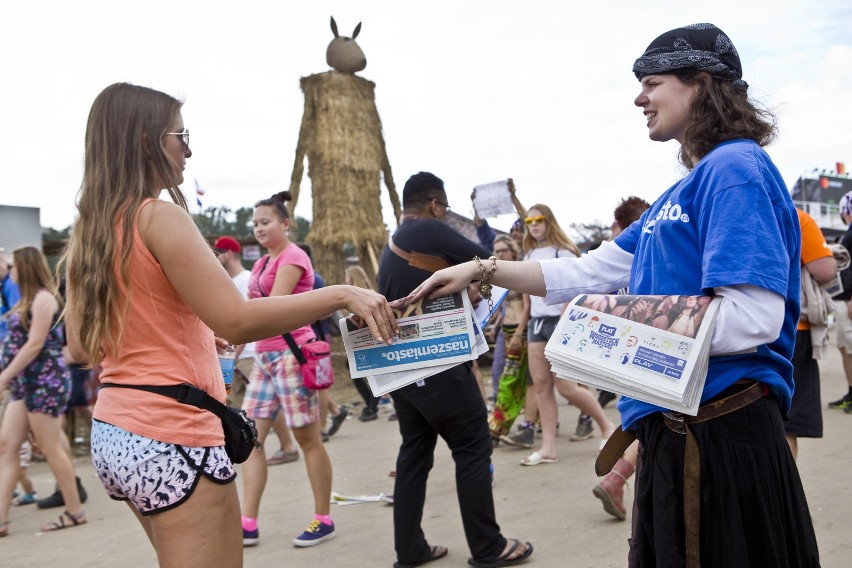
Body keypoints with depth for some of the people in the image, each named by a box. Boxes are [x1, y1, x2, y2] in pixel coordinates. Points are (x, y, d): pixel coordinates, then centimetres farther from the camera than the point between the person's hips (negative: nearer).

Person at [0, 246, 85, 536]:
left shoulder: (43, 297, -12)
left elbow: (35, 344, -18)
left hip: (45, 382, -10)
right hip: (26, 382, 10)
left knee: (51, 448, -4)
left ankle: (75, 512, 8)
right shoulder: (28, 299, 17)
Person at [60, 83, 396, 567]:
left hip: (113, 434, 9)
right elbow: (238, 321, -24)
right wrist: (341, 295, -18)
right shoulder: (160, 217, -15)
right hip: (173, 440, -9)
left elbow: (81, 347, 16)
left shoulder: (89, 231, 10)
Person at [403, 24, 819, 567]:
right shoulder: (688, 188, 16)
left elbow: (754, 316, -23)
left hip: (719, 435, -9)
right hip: (676, 429, 9)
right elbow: (592, 272, 18)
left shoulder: (735, 169, -13)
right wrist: (482, 270, 13)